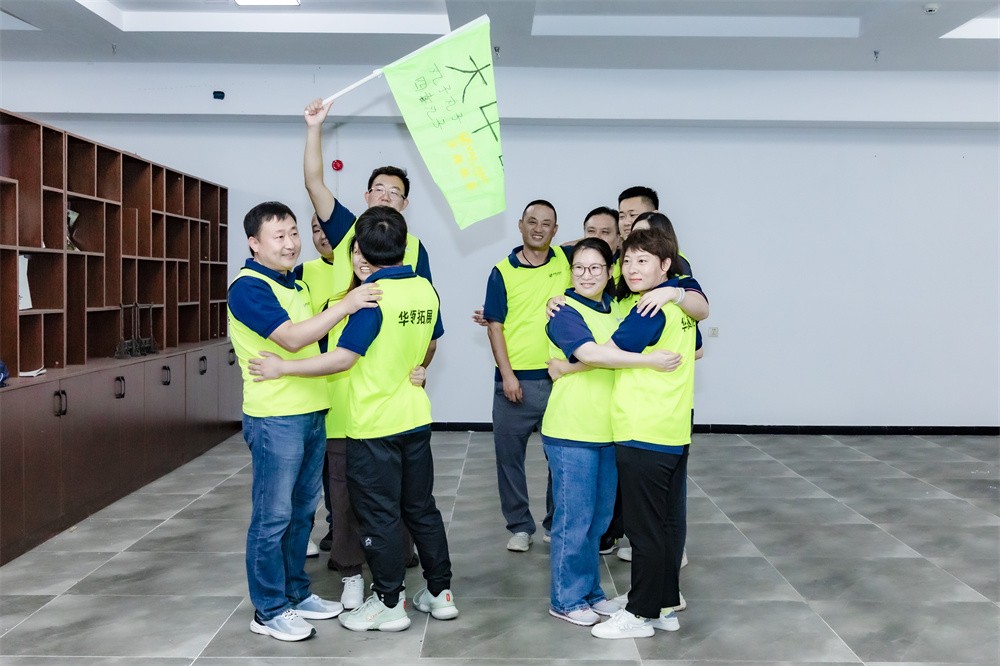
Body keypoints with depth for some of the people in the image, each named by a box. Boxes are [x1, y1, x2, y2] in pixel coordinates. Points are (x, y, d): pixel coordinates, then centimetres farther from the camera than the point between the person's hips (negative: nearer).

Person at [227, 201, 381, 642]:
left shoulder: (295, 282, 14)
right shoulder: (248, 288, -13)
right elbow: (292, 339, -25)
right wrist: (345, 305, -25)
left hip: (312, 412, 9)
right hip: (274, 418, -8)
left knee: (303, 511, 16)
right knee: (273, 516, 0)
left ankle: (296, 593, 29)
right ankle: (269, 611, 12)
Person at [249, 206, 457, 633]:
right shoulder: (426, 290, 1)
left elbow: (343, 358, -24)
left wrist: (283, 368, -17)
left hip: (374, 425, -7)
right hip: (415, 418, 7)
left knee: (379, 515, 5)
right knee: (421, 508, 17)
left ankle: (389, 603, 15)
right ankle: (440, 592, 25)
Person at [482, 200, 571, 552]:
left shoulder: (565, 260, 3)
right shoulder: (502, 272, -1)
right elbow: (495, 326, -2)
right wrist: (507, 374, -9)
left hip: (560, 378, 1)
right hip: (516, 380, -1)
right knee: (509, 454, 6)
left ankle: (558, 523, 26)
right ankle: (519, 526, 21)